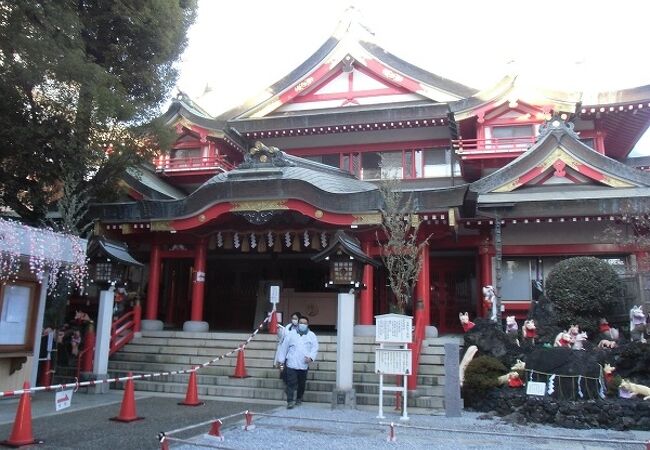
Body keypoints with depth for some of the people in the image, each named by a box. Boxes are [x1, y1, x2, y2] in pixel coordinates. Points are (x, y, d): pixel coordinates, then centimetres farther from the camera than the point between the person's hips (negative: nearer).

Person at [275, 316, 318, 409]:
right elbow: (284, 347, 9)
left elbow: (315, 348, 0)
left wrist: (311, 357, -18)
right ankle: (290, 401, -6)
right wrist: (281, 361, 6)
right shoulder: (291, 334, 7)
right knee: (291, 383, -8)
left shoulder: (311, 335, 8)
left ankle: (299, 399, 30)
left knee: (301, 384, 11)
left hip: (304, 365, 1)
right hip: (291, 364, -1)